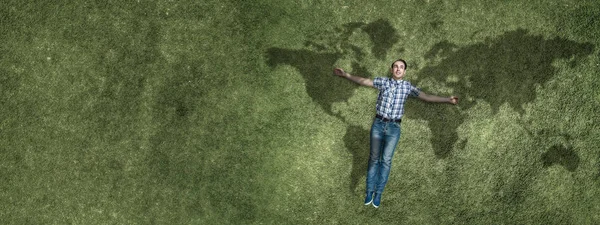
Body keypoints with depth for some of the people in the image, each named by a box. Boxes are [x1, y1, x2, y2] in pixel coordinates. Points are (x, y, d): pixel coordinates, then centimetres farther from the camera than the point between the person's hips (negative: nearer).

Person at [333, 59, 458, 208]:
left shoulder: (408, 87, 2)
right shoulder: (383, 81, 3)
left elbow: (426, 97, -2)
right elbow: (363, 81, 6)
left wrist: (448, 100, -10)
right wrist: (345, 75, -1)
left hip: (394, 127, 0)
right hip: (378, 124, 1)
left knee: (386, 160, -1)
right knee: (374, 158, 4)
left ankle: (378, 193, 7)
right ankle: (370, 191, 10)